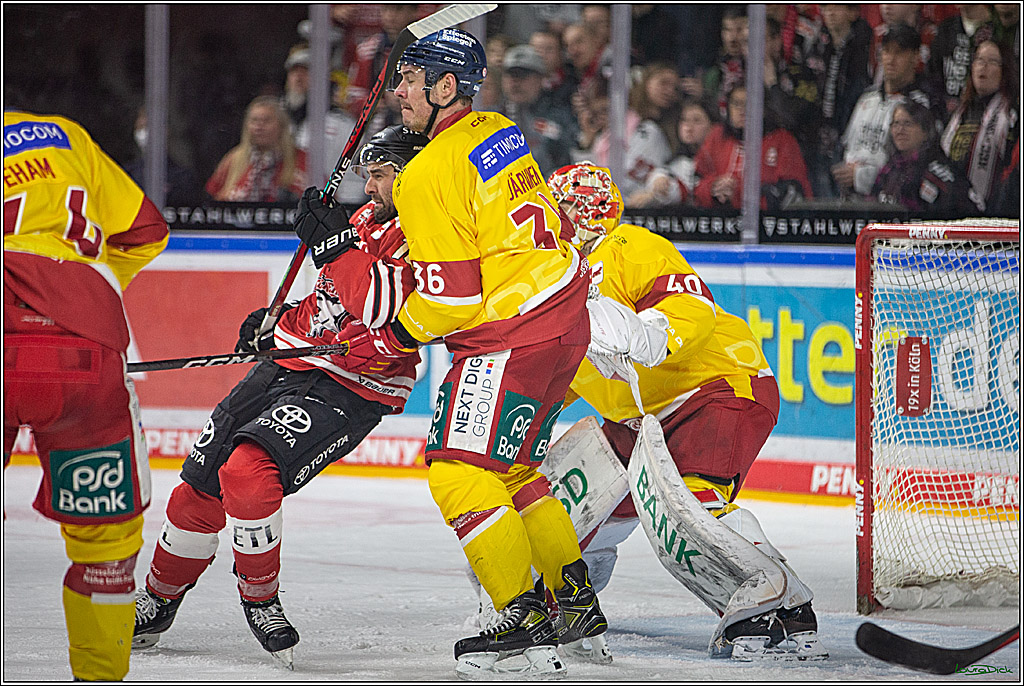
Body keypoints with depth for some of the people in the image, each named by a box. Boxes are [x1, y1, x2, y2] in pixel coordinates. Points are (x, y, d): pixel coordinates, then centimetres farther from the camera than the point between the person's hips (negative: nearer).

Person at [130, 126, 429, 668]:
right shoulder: (369, 218, 12)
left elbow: (383, 312, -30)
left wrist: (337, 245, -28)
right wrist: (285, 320, 17)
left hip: (351, 389, -8)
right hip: (290, 361, 8)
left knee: (246, 471, -27)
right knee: (201, 483, 8)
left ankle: (260, 597, -6)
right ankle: (158, 601, 28)